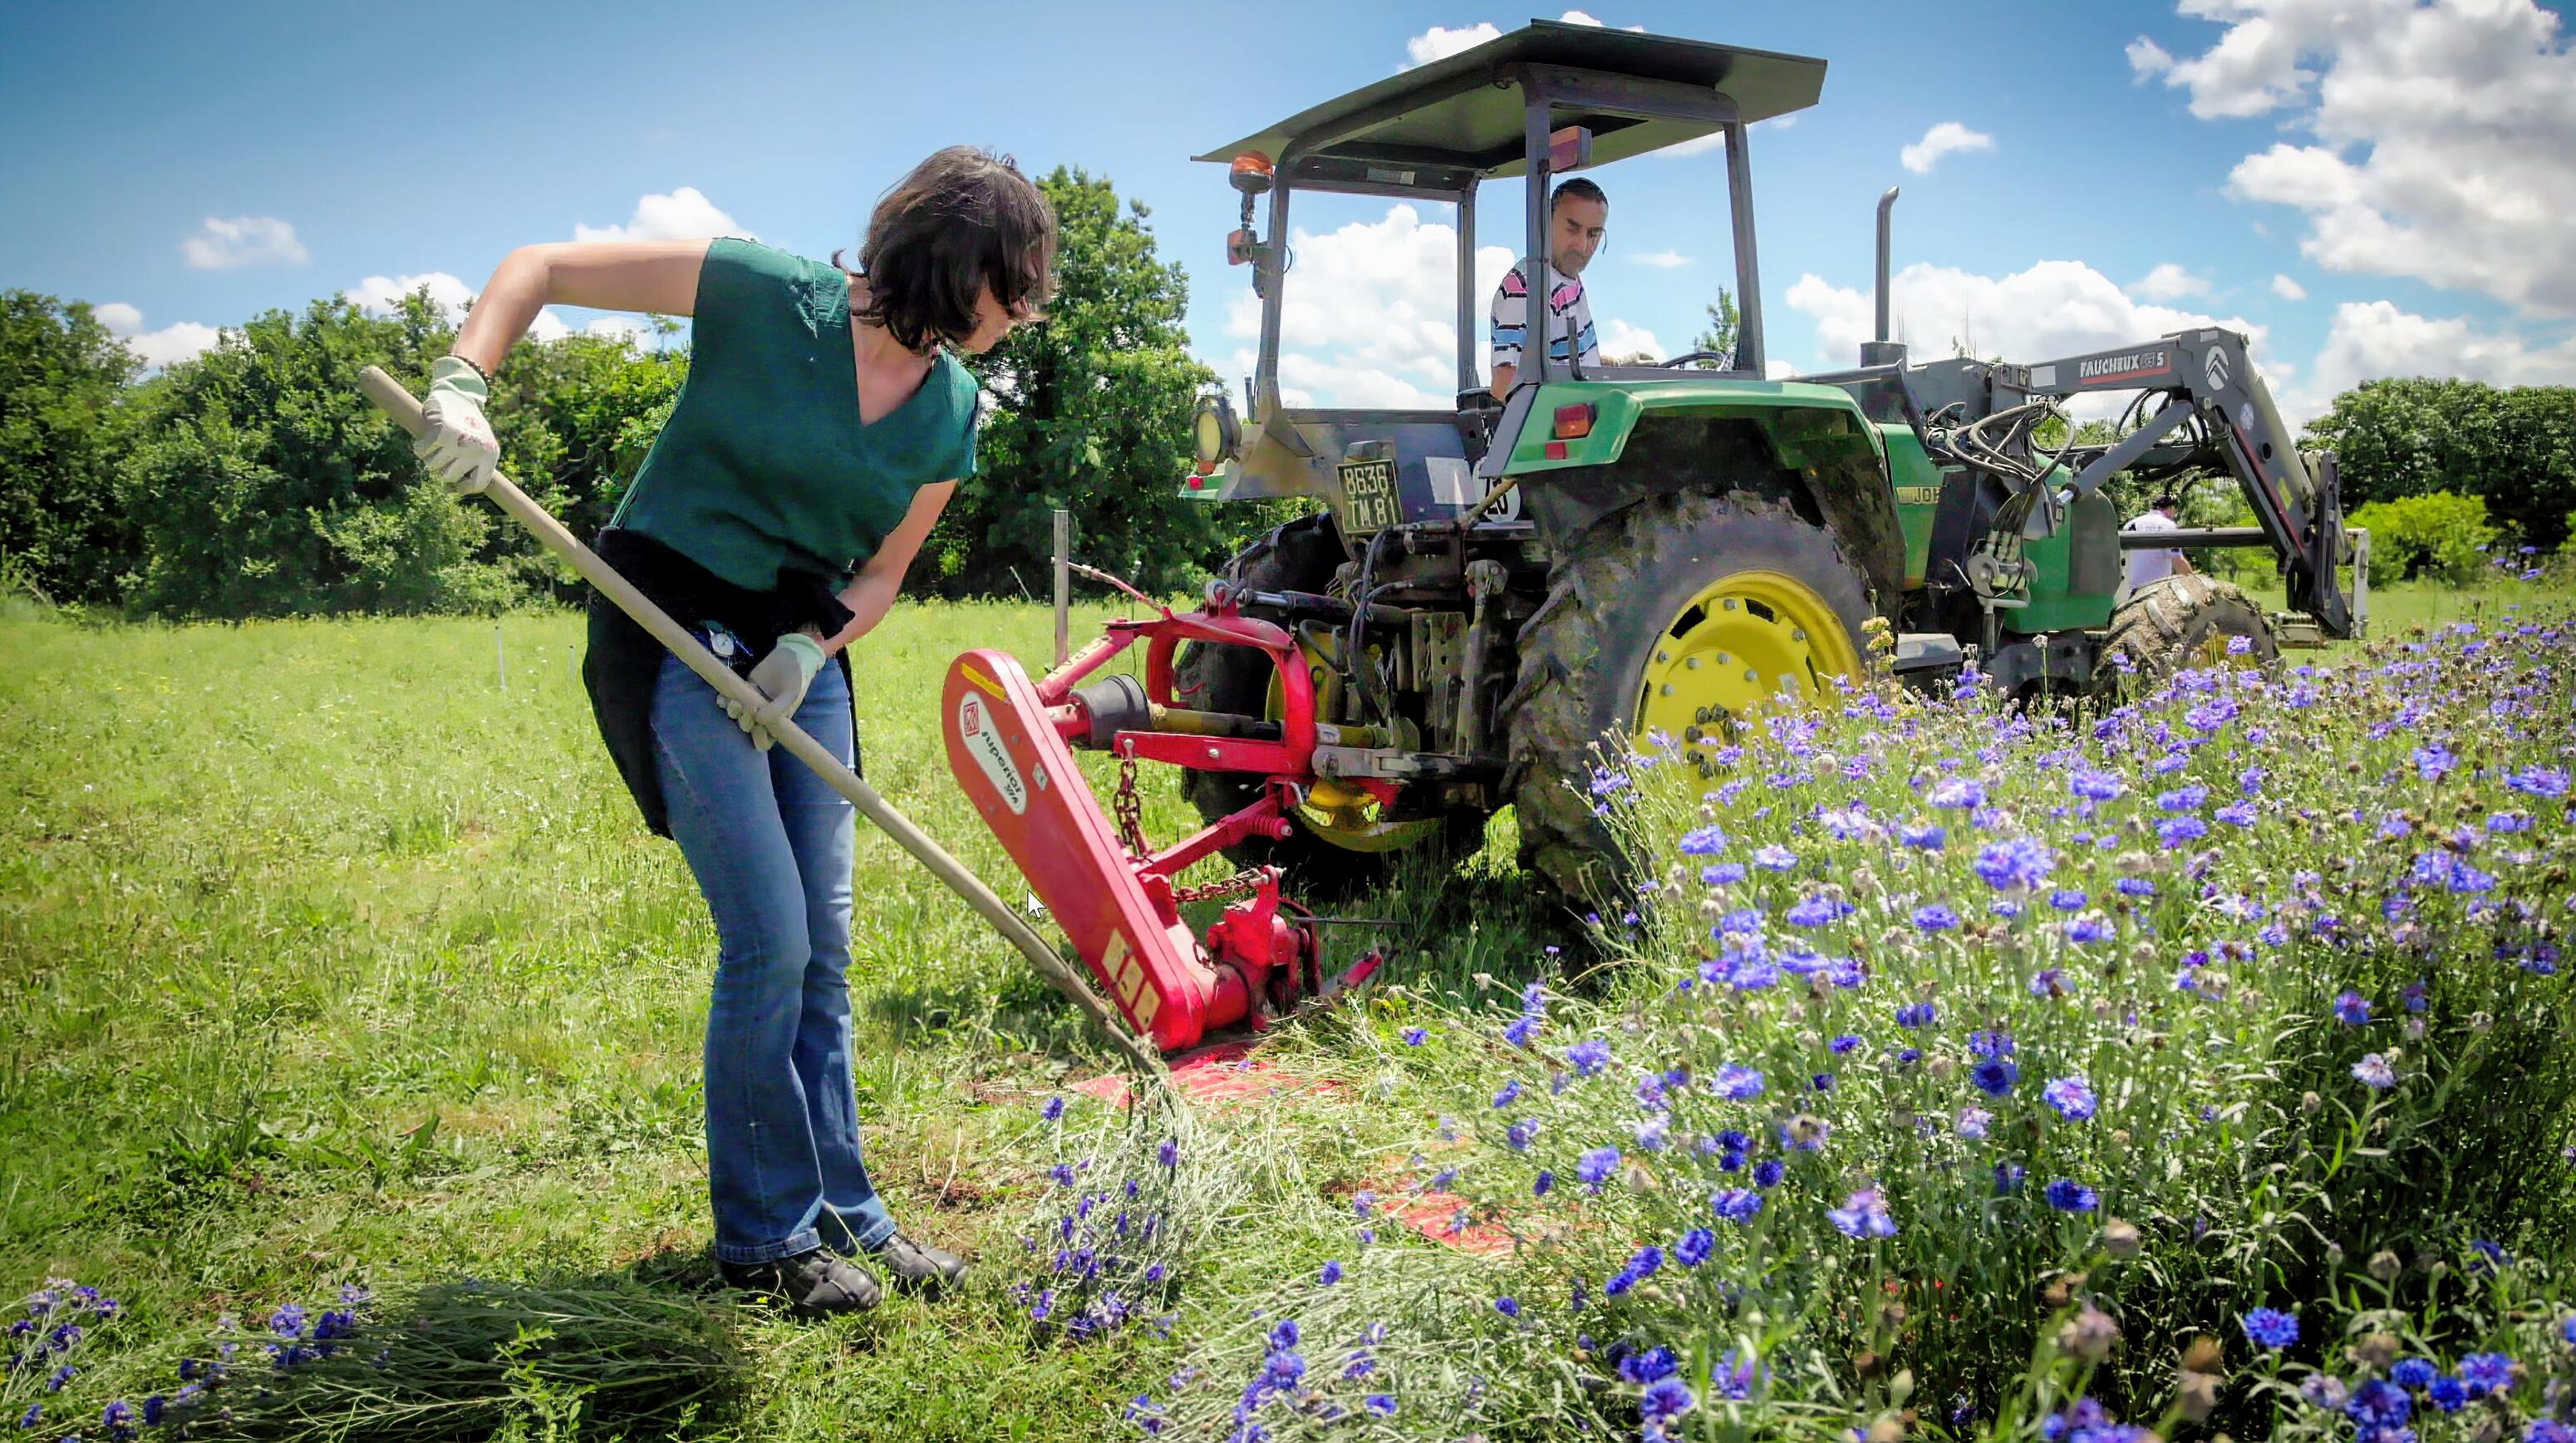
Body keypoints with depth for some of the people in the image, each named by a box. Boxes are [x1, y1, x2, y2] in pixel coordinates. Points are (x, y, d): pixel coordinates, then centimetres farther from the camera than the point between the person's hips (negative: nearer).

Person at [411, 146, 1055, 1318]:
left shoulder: (950, 415, 1)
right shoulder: (766, 295, -15)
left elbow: (881, 575, 6)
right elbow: (543, 266, -10)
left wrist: (807, 651, -13)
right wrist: (463, 382, -25)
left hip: (805, 646, 6)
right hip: (679, 636, -6)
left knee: (824, 948, 9)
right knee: (768, 942, -7)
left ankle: (843, 1213, 23)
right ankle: (767, 1235, 10)